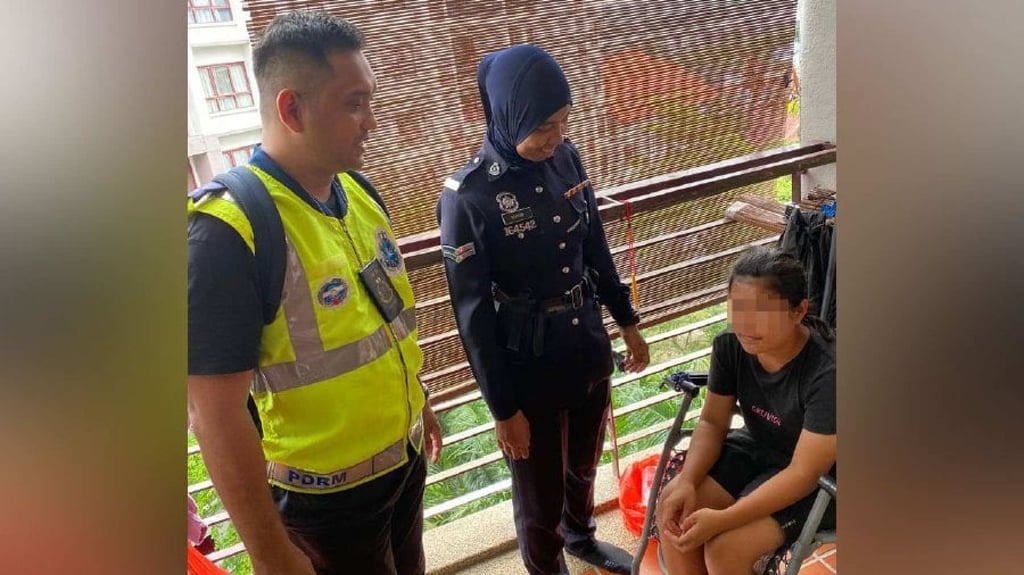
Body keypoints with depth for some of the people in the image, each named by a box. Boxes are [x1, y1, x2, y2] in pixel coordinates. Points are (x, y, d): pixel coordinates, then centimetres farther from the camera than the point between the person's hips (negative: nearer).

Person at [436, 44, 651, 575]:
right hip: (528, 365, -5)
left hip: (589, 344, 6)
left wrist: (628, 322, 14)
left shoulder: (566, 158, -5)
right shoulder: (468, 195, -21)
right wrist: (503, 408, -13)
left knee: (584, 463, 28)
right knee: (540, 491, 16)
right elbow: (473, 313, -17)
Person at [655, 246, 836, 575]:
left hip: (818, 482, -5)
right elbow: (712, 422, -4)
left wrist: (721, 520, -35)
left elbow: (804, 474, -28)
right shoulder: (729, 346, -14)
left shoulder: (826, 374, -32)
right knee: (674, 513, -12)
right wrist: (686, 480, -23)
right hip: (756, 449, 6)